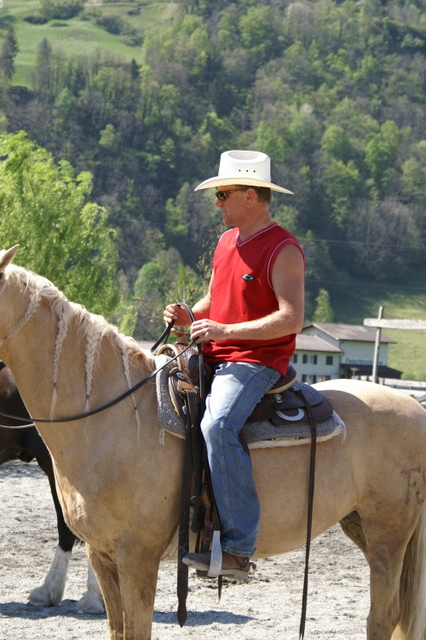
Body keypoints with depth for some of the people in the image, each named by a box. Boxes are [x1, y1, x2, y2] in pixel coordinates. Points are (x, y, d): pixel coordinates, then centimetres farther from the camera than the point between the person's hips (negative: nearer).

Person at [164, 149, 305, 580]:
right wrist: (189, 316, 6)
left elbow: (291, 319, -19)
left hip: (255, 362, -10)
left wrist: (224, 330, -22)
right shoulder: (226, 241, 17)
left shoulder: (282, 250, -11)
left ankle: (238, 547, -30)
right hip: (212, 358, 10)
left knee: (218, 425, -33)